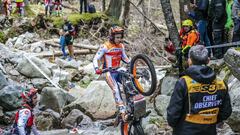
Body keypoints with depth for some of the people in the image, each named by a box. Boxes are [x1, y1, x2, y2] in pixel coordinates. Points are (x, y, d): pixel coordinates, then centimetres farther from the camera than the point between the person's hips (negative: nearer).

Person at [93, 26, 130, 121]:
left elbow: (124, 58, 17)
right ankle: (122, 112, -29)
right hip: (109, 72, -5)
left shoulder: (121, 46, 5)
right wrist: (97, 68, -31)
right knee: (116, 90, -26)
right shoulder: (105, 47, -12)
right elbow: (96, 59, -13)